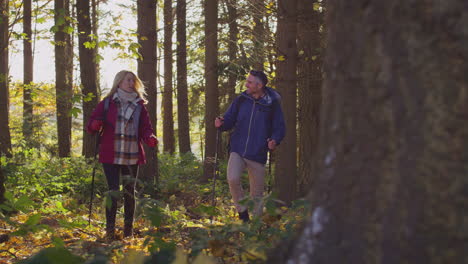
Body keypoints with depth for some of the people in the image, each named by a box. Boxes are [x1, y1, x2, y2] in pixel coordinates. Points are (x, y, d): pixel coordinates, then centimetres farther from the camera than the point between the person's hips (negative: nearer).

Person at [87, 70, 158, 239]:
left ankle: (128, 230, 14)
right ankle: (110, 230, -2)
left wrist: (150, 139, -14)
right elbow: (91, 125, 6)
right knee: (113, 192, -6)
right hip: (111, 155, -2)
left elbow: (145, 128, 7)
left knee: (129, 193, 7)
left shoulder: (139, 106, 11)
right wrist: (96, 125, -18)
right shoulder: (107, 103, 5)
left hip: (132, 157, 2)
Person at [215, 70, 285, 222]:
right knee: (232, 179, -23)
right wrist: (221, 124, -12)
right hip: (237, 151, 1)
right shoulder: (241, 100, 5)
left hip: (258, 154, -1)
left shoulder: (272, 104, -2)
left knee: (257, 194, 7)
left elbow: (279, 128, 3)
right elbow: (230, 120, 11)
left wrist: (275, 140, -17)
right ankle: (242, 210, -2)